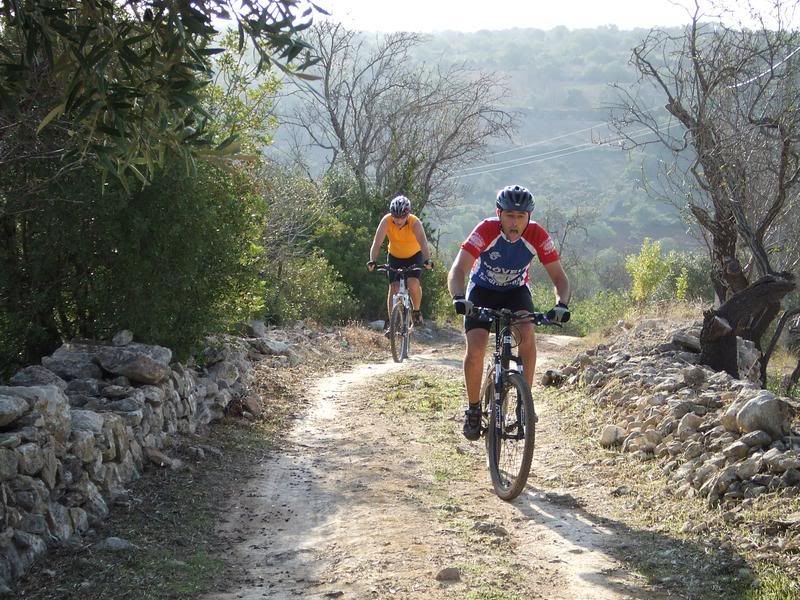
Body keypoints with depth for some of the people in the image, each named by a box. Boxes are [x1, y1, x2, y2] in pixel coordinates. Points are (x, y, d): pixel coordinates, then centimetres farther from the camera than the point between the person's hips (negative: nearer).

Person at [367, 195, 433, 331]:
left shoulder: (415, 223, -30)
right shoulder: (386, 221, -26)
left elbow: (423, 243, -44)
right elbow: (377, 243, -33)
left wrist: (427, 260, -61)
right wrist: (372, 261, -50)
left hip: (414, 256, -2)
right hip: (395, 257, 2)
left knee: (413, 283, -22)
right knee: (394, 287, -11)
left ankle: (416, 311, 3)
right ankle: (391, 322, -3)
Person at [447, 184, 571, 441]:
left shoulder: (538, 236, -25)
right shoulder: (486, 231, -30)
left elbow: (559, 277, -20)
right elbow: (457, 270, -37)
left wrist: (561, 304, -39)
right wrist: (459, 299, -56)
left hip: (516, 290, 1)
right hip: (482, 290, -1)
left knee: (527, 334, -28)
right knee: (475, 350, -19)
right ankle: (474, 408, 3)